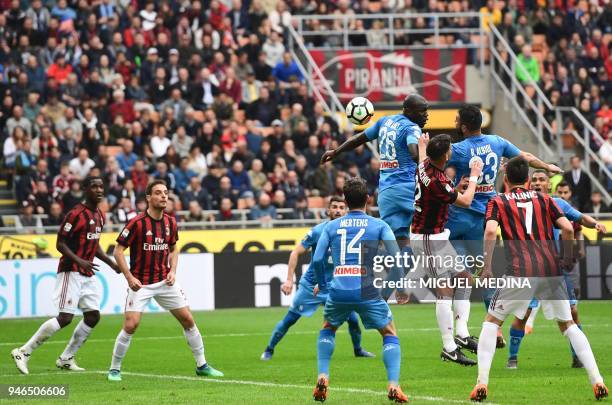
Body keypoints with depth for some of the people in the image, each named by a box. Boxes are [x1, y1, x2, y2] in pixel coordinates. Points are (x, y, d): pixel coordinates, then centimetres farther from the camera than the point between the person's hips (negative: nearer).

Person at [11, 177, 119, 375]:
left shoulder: (99, 216, 12)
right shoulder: (76, 215, -15)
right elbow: (60, 244, -15)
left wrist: (111, 263, 16)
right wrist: (79, 261, -27)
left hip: (88, 274, 9)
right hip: (71, 272, -9)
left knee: (93, 316, 3)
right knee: (65, 318, -13)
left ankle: (66, 358, 13)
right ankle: (24, 352, -6)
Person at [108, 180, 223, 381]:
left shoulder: (170, 222, 2)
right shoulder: (137, 223, -15)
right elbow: (118, 251, -11)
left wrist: (173, 271, 1)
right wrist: (129, 277, -19)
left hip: (165, 281, 5)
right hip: (140, 283, -5)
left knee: (188, 320, 4)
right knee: (131, 325, -14)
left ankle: (202, 365, 17)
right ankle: (114, 369, 2)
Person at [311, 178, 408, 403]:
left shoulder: (331, 227, 14)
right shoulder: (379, 226, 8)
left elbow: (317, 259, 6)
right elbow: (395, 256, -3)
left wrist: (322, 285, 22)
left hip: (339, 290, 2)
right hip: (368, 290, -2)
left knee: (327, 329, 30)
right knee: (390, 334, 16)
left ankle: (322, 377, 12)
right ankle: (393, 385, -2)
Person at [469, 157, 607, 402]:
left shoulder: (498, 202, 11)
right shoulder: (544, 199, 17)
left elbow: (490, 231, -8)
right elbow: (567, 228, 4)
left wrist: (487, 267, -4)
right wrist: (567, 258, 17)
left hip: (520, 271, -2)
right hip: (551, 269, 2)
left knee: (491, 322, 13)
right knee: (568, 324, 17)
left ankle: (482, 382, -2)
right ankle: (597, 380, 3)